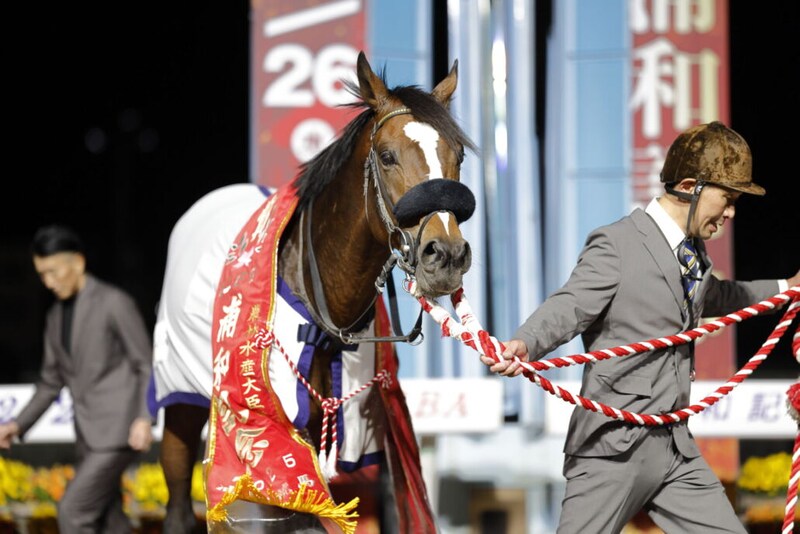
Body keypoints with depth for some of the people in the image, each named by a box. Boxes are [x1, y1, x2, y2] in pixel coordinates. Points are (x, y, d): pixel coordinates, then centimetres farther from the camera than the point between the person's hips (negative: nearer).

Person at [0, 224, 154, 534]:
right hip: (89, 437, 7)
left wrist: (144, 418, -21)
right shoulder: (56, 316, 15)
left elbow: (146, 365, -8)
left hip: (118, 431, -7)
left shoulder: (115, 303, -7)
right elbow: (52, 381, 21)